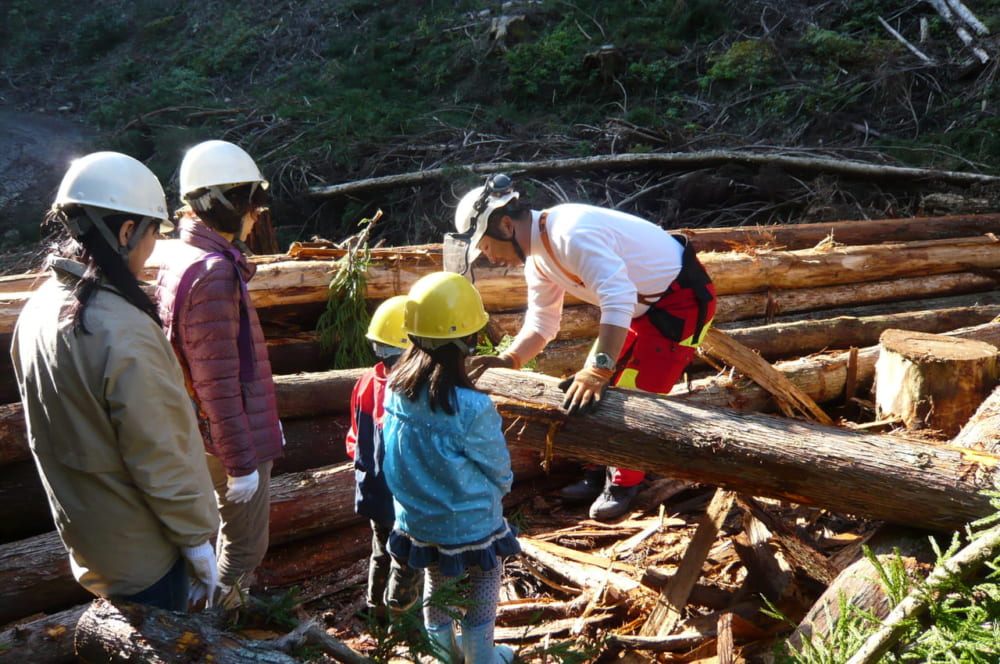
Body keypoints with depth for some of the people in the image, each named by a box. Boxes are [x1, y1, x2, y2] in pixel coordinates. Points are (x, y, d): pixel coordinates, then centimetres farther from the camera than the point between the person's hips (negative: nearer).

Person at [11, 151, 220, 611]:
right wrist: (197, 539, -12)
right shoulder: (123, 334, -31)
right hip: (139, 551, -7)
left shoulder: (38, 309, -4)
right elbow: (160, 459, -25)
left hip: (80, 531, 8)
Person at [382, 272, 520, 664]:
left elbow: (396, 458, -2)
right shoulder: (472, 410, -31)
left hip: (416, 523, 6)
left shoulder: (395, 389, -16)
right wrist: (500, 487, 9)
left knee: (435, 588, 27)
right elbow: (499, 471, -15)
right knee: (480, 600, 19)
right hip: (469, 526, -5)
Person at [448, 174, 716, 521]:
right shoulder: (538, 258, 2)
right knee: (598, 389, 8)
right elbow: (541, 324, 6)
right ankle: (598, 475, 21)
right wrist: (507, 360, -10)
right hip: (645, 304, 10)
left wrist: (598, 371, -42)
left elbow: (619, 300, -40)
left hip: (682, 299, -10)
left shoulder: (571, 233, -31)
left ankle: (623, 485, 9)